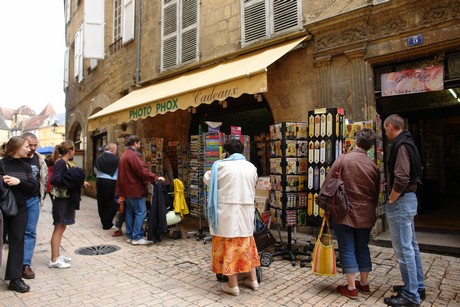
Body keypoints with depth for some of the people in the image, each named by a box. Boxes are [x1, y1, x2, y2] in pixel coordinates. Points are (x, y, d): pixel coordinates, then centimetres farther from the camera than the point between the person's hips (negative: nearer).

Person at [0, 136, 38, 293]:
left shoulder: (25, 166, 6)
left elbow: (33, 186, -2)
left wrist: (19, 182, -17)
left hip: (20, 209, 4)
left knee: (17, 241, 5)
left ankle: (15, 278, 12)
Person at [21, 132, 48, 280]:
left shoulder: (39, 160, 3)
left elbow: (44, 179, 11)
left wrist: (42, 197, 10)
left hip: (33, 200, 3)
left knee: (30, 232, 4)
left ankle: (25, 264, 11)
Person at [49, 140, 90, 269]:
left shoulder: (64, 163, 13)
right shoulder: (61, 163, -15)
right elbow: (54, 180, -25)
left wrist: (81, 182, 17)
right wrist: (71, 178, -21)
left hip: (66, 199, 10)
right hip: (60, 199, -10)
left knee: (61, 227, 15)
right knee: (59, 227, -4)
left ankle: (57, 255, 25)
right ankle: (54, 260, 4)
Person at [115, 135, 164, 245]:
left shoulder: (124, 155, 17)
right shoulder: (134, 155, -16)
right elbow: (142, 170, -24)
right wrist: (156, 178, -18)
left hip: (126, 189, 10)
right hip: (135, 189, -10)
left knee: (129, 212, 14)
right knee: (141, 212, -6)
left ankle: (129, 236, 20)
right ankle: (137, 237, -5)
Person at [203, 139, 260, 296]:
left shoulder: (221, 166, -8)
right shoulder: (251, 167, 6)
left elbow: (207, 179, 8)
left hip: (227, 212, -5)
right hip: (246, 211, 5)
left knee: (229, 245, 4)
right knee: (246, 243, 18)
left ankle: (233, 285, 12)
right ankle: (253, 280, 26)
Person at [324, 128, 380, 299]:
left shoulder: (343, 160, -12)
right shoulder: (373, 166, 1)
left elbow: (327, 185, -10)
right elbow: (376, 194, 10)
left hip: (345, 213, -4)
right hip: (366, 215, 5)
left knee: (347, 250, 5)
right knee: (362, 248, 18)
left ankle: (351, 288, 12)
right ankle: (364, 284, 29)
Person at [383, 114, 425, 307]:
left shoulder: (401, 145, -16)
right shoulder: (408, 143, 14)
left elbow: (401, 178, -26)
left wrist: (391, 200, -13)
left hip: (401, 201, -10)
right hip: (409, 199, 10)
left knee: (404, 249, -2)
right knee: (411, 246, 18)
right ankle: (418, 287, 31)